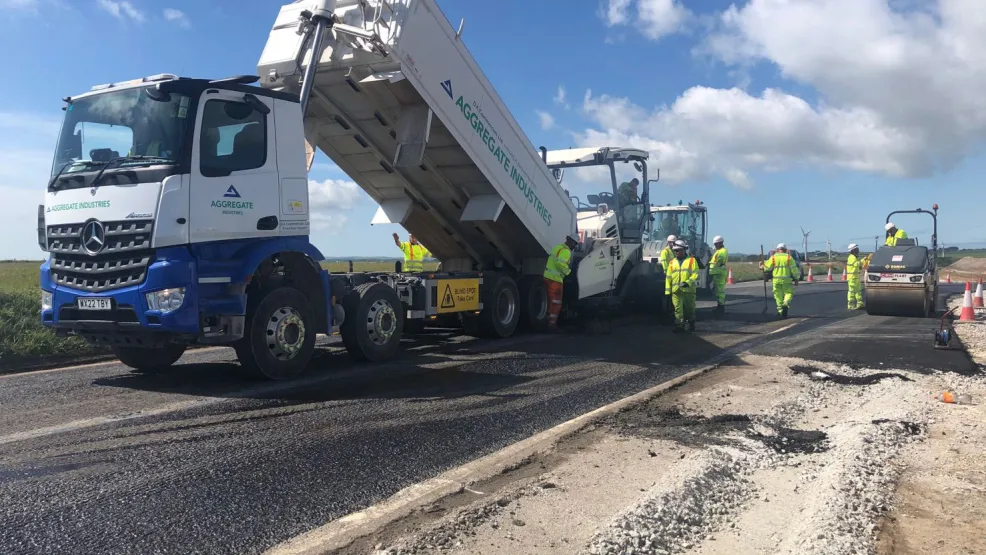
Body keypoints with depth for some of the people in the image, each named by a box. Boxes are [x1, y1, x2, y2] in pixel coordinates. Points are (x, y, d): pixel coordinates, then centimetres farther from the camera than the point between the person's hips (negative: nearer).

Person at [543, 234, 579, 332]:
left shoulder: (558, 247, 15)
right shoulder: (566, 251, -15)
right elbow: (560, 263, -27)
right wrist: (568, 271, -13)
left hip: (548, 277, 9)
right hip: (555, 279, -9)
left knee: (551, 302, 17)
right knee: (556, 303, -2)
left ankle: (549, 322, 24)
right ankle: (552, 324, -1)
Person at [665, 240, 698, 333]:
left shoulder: (691, 260, 4)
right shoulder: (672, 262, 14)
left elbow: (695, 274, -5)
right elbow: (668, 277, 13)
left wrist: (688, 282, -20)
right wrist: (667, 290, 6)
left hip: (688, 290, -2)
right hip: (676, 290, 2)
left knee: (690, 308, 9)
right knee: (678, 309, -4)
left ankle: (691, 324, 26)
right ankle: (679, 326, -1)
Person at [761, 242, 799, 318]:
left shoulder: (773, 257, 1)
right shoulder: (789, 257, 0)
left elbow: (768, 267, 4)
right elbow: (794, 269, -1)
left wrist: (763, 266, 25)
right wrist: (796, 278, 7)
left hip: (776, 280, 1)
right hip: (787, 280, -1)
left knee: (778, 295, 10)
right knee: (789, 292, 9)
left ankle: (780, 311, 14)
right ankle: (786, 303, -19)